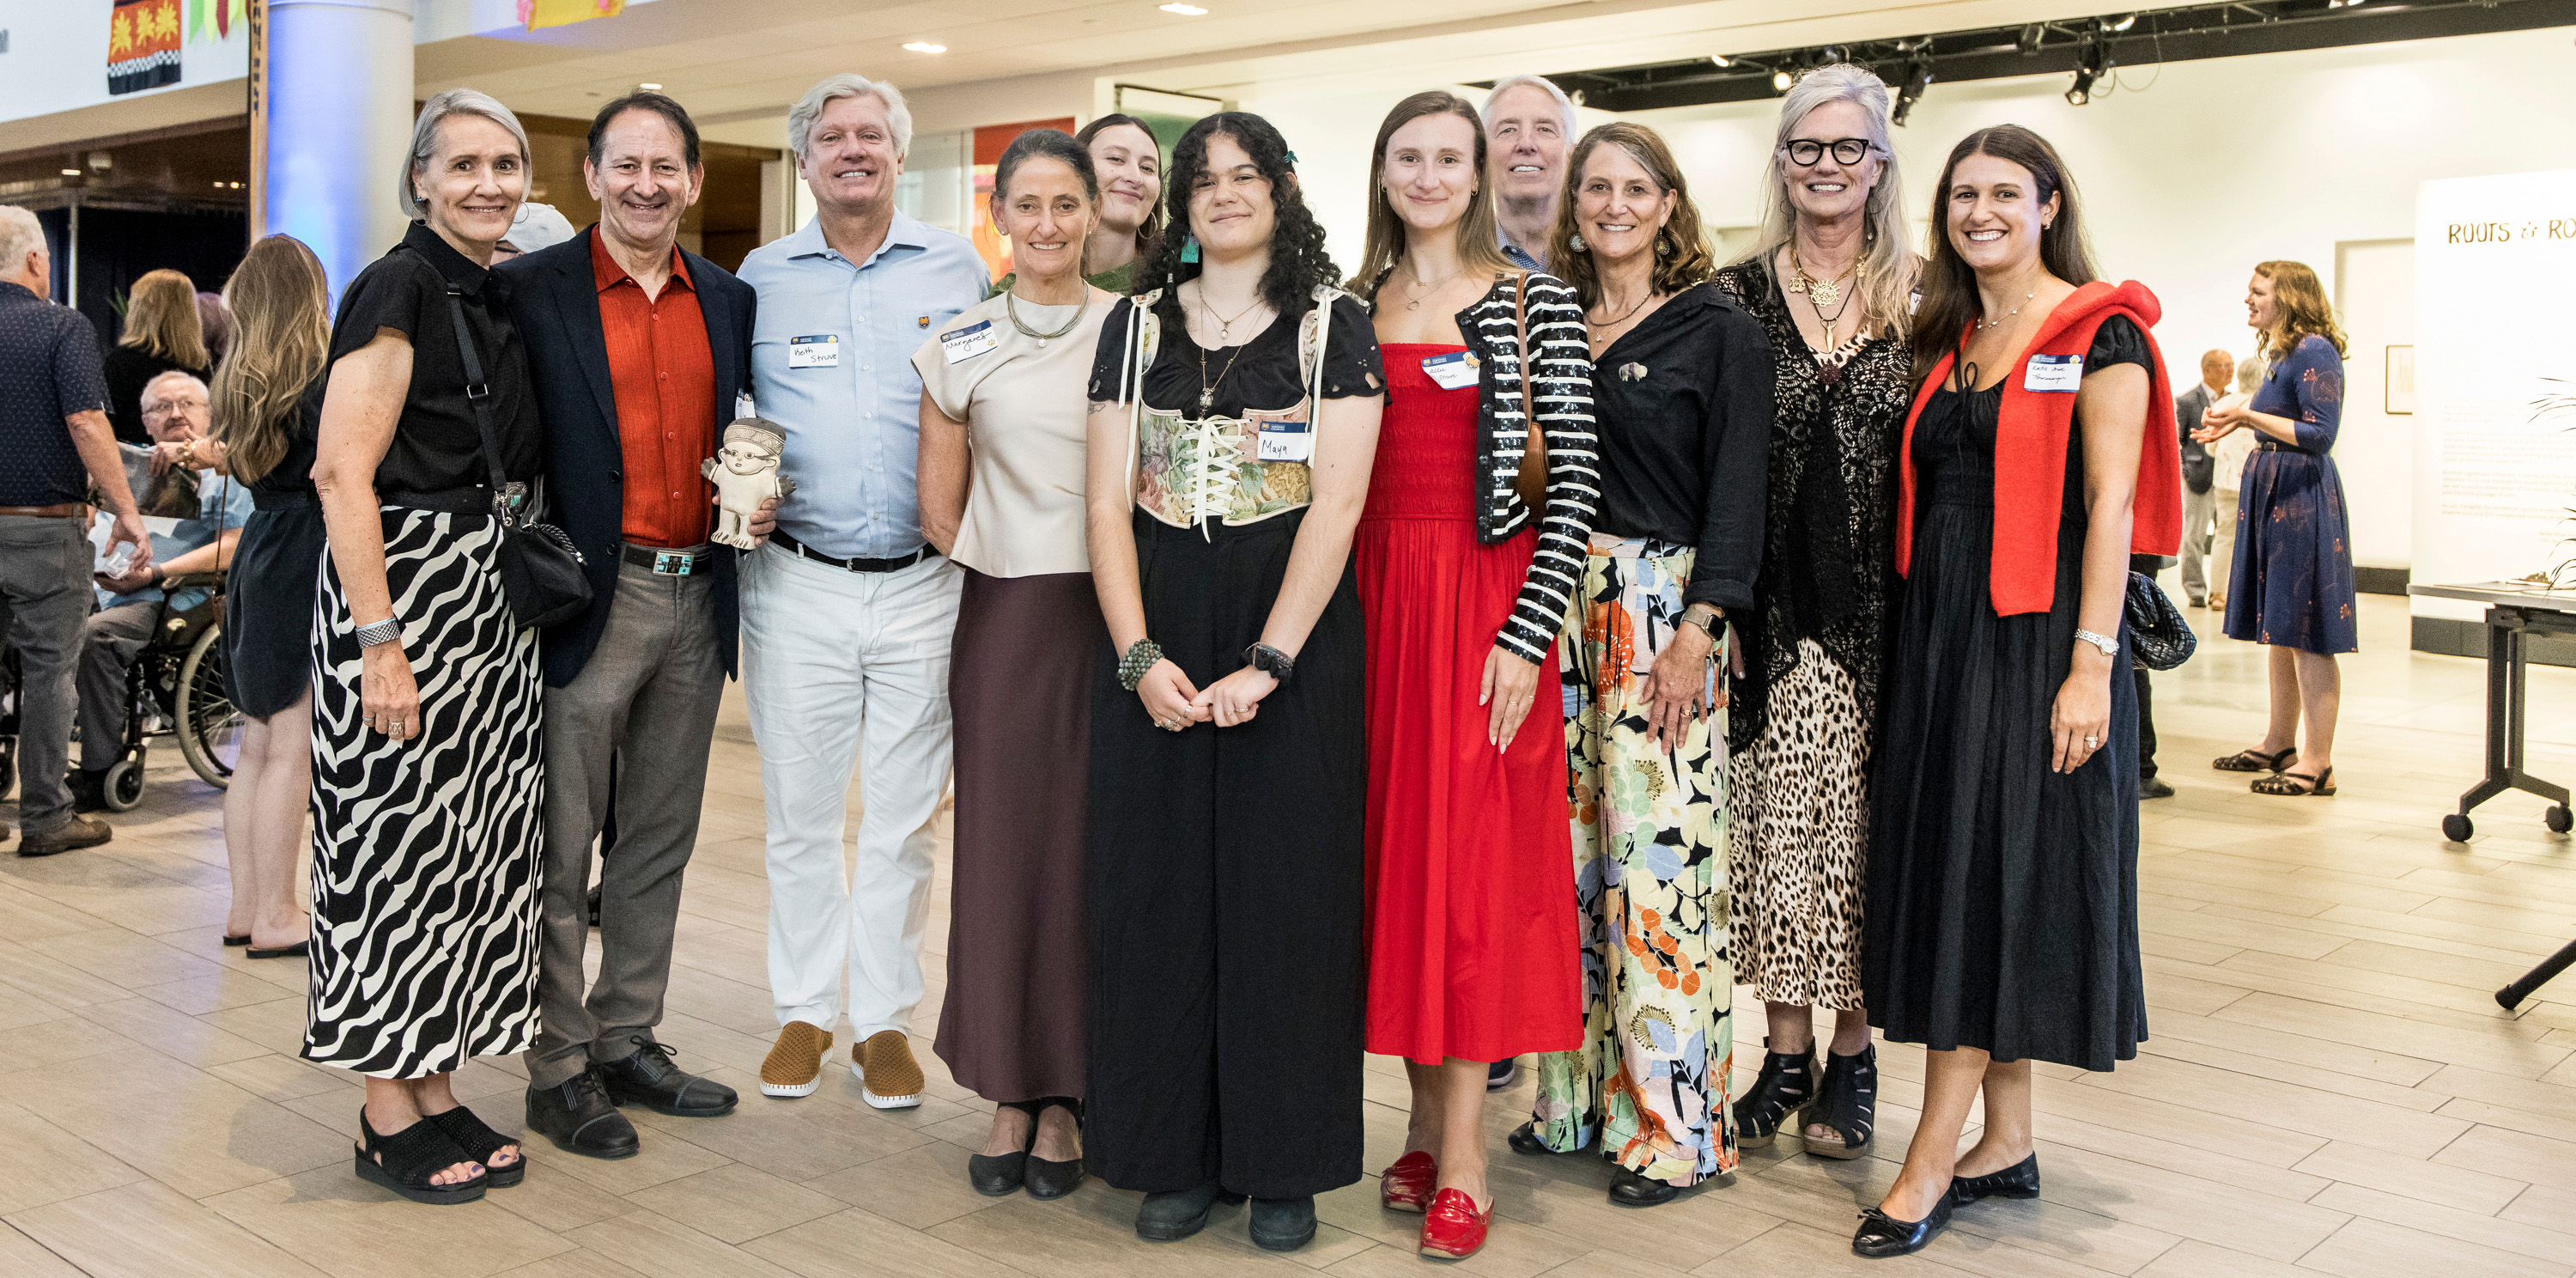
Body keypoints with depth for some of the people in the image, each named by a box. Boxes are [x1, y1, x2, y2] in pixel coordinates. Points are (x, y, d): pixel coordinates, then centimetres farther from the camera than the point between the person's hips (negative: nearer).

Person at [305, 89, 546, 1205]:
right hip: (404, 586, -8)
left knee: (473, 839, 11)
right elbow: (342, 470, -18)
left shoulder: (500, 297, 13)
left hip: (492, 597, 8)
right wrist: (381, 642, -23)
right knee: (399, 836, -1)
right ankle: (388, 1117, 10)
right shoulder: (401, 288, -11)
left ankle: (435, 1091, 21)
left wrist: (520, 588, 14)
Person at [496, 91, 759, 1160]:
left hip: (696, 600, 6)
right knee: (562, 851, 3)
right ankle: (558, 1071, 14)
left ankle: (628, 1042, 26)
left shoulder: (730, 302, 11)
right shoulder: (531, 291, -5)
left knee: (660, 842, 14)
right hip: (591, 600, -5)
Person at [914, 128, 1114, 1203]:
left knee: (1089, 849, 1)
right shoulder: (961, 347, 6)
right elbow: (939, 512, 11)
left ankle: (1065, 1098, 15)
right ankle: (1010, 1094, 16)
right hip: (1005, 623, 1)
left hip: (1117, 618, -1)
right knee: (1001, 844, 3)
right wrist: (1011, 565, 3)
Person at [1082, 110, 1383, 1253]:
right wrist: (1140, 656, -10)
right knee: (1159, 885, 5)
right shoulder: (1137, 325, 10)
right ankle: (1176, 1154, 18)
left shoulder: (1332, 325, 2)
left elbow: (1337, 503, -8)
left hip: (1296, 635, -3)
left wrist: (1268, 663, -17)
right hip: (1157, 637, 3)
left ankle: (1283, 1164, 14)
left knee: (1284, 888, 1)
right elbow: (1109, 501, 4)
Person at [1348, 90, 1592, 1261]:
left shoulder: (1538, 303, 0)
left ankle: (1462, 1156, 4)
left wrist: (1525, 633, -13)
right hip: (1375, 596, 4)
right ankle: (1426, 1118, 19)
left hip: (1489, 604, -4)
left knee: (1471, 856, -4)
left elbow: (1576, 482, -5)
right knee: (1393, 848, 6)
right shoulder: (1352, 305, 12)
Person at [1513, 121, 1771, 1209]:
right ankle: (1577, 1095, 20)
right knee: (1567, 849, 8)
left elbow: (1737, 492, -6)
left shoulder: (1720, 331, -1)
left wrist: (1695, 631, -15)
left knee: (1659, 855, -6)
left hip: (1663, 608, -5)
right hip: (1561, 603, 5)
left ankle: (1677, 1124, 5)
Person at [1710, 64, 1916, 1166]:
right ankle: (1786, 1056, 15)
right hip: (1774, 609, 1)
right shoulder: (1738, 294, 5)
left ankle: (1851, 1057, 17)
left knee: (1862, 825, 4)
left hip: (1881, 609, 0)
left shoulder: (1921, 295, 4)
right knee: (1775, 826, 3)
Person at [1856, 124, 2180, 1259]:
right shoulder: (1948, 343, 15)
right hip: (1938, 636, 7)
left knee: (2001, 880, -4)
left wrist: (2091, 663, -18)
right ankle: (2006, 1144, 19)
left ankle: (1930, 1163, 1)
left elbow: (2110, 506, -11)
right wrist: (1916, 643, 7)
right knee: (1952, 876, 8)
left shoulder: (2099, 334, -4)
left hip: (2038, 639, -7)